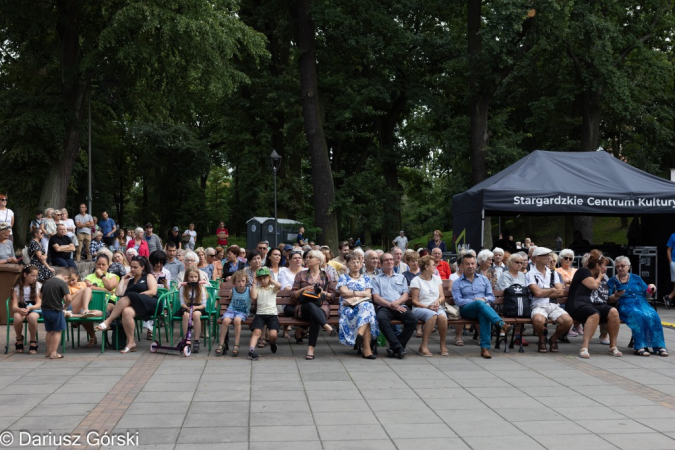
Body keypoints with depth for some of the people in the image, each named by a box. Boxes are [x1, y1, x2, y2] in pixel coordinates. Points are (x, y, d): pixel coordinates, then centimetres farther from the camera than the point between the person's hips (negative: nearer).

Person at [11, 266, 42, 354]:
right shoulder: (17, 287, 2)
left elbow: (38, 304, -5)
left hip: (35, 309, -1)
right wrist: (20, 310, -30)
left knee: (32, 317, -39)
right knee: (17, 317, -36)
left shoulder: (38, 286, 2)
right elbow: (14, 306, -6)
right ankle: (19, 339, -6)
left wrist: (29, 308, -27)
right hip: (21, 309, 1)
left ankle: (33, 341, -17)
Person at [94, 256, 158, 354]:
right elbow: (118, 293, 15)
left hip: (149, 304, -3)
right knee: (126, 311, -35)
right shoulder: (129, 280, 31)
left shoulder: (149, 277, 18)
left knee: (128, 297, -33)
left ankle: (108, 321, -32)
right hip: (133, 305, 3)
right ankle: (131, 343, -36)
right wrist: (123, 279, 19)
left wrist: (136, 296, -6)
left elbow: (153, 292, 0)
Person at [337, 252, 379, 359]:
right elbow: (344, 292, -1)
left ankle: (360, 334, -54)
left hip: (364, 304, 2)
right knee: (367, 317, -36)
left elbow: (368, 295, 7)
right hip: (348, 307, -2)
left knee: (366, 306, -39)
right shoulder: (343, 278, 19)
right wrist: (361, 293, 1)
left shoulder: (366, 278, 25)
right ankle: (367, 348, -45)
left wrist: (353, 297, -8)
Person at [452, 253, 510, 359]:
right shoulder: (457, 283, 14)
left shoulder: (483, 279, 22)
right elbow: (457, 301, -1)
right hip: (466, 310, -2)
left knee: (484, 315, -38)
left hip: (483, 308, 2)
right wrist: (474, 301, -13)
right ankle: (502, 324, -53)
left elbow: (492, 297, 15)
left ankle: (485, 347, -45)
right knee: (480, 303, -37)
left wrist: (484, 299, -8)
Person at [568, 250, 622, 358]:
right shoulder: (583, 272, 2)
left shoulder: (597, 277, 27)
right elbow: (593, 285, -12)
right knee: (594, 314, -39)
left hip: (591, 304, 8)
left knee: (613, 312, -18)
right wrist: (599, 277, 6)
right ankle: (584, 348, -45)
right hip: (577, 305, -8)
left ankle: (613, 347, -12)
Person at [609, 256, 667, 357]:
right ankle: (640, 346, -37)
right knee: (638, 316, -36)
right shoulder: (612, 281, 15)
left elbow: (646, 293, 20)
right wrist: (616, 296, -15)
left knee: (653, 316, -29)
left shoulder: (636, 278, 22)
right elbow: (609, 299, 5)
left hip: (641, 302, 3)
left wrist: (651, 289, -1)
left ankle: (658, 345, -29)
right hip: (625, 305, -3)